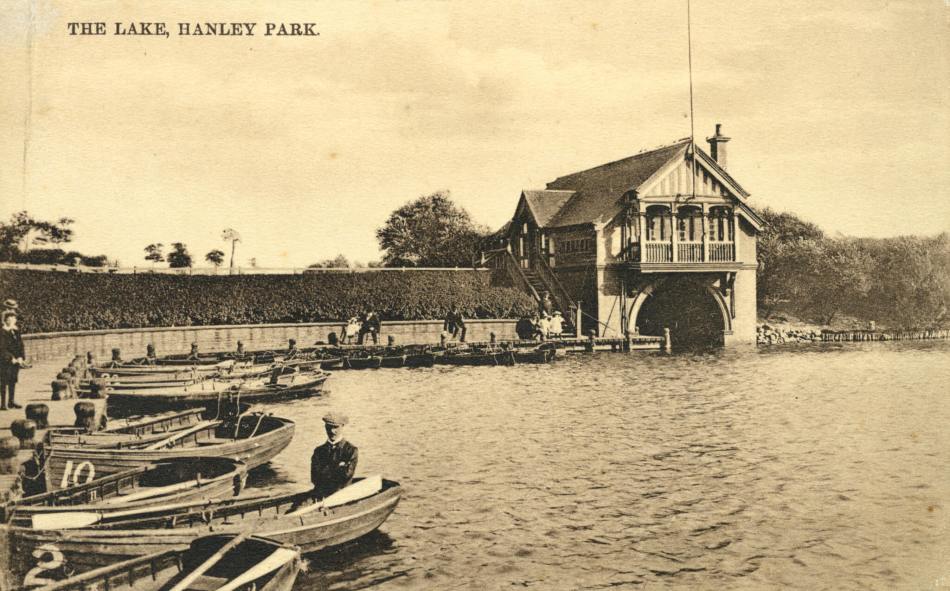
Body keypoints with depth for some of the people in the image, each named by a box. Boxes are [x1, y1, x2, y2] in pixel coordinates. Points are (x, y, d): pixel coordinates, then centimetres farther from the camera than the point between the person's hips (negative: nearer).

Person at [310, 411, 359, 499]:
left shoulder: (351, 450, 4)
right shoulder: (319, 451, 14)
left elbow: (346, 476, -4)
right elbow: (314, 477, 2)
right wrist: (338, 468, -5)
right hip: (318, 497, 2)